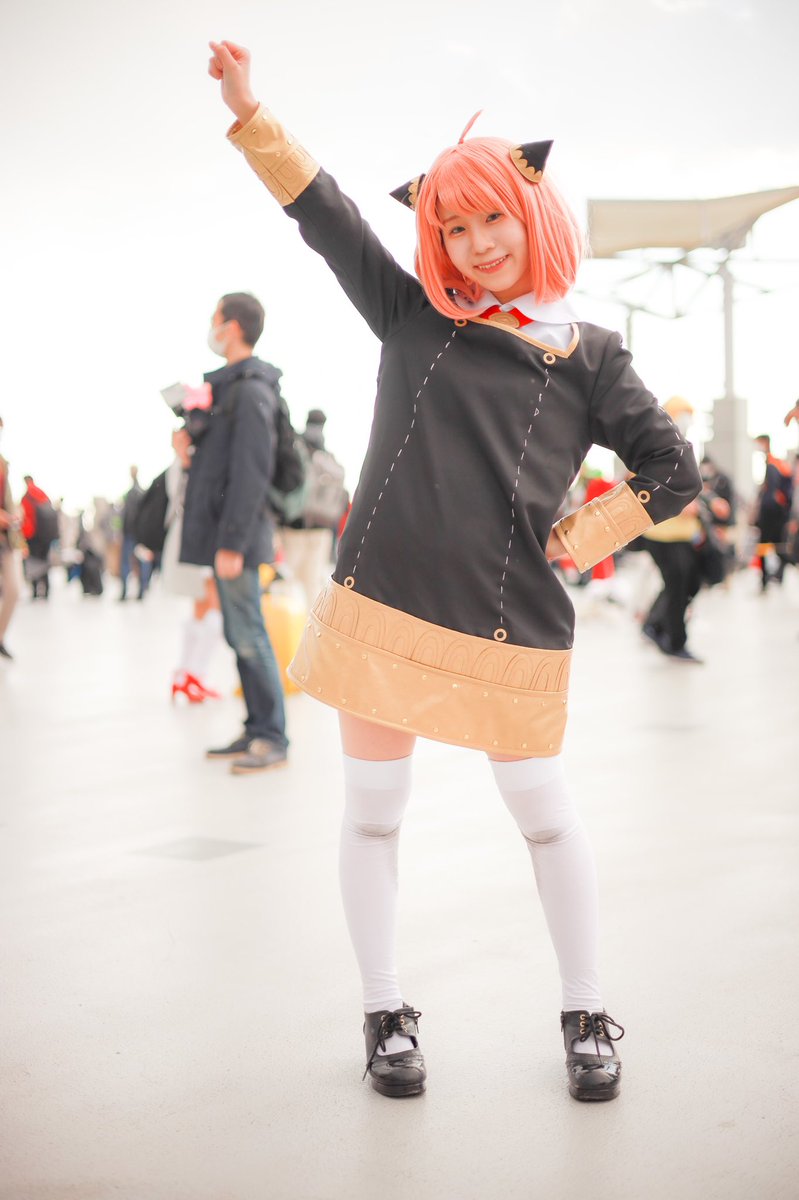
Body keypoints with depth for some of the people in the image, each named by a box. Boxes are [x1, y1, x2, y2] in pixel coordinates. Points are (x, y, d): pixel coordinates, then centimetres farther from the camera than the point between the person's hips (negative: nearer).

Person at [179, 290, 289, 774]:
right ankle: (257, 730, 18)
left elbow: (252, 472, -20)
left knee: (248, 634, -7)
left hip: (237, 536, -10)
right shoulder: (230, 385, 18)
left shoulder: (250, 389, -13)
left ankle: (273, 739, -1)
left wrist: (231, 543, -22)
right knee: (240, 635, 12)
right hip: (224, 534, 10)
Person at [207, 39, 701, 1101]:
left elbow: (674, 472, 6)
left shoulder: (587, 355, 6)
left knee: (545, 815, 5)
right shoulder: (414, 316, 11)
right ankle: (386, 1016, 24)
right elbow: (323, 213, 9)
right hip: (382, 604, 2)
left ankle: (587, 1019, 23)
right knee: (372, 814, 7)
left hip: (509, 623, -2)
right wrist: (248, 111, 3)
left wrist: (575, 543, 1)